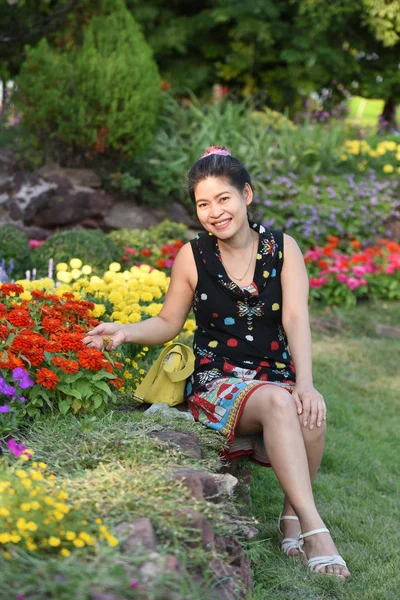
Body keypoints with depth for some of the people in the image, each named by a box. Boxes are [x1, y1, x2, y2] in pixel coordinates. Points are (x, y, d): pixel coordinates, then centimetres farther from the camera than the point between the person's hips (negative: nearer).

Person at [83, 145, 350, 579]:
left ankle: (292, 512, -11)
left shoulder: (283, 249, 2)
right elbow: (168, 323, 11)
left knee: (312, 412, -34)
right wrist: (124, 332, -9)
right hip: (217, 381, -1)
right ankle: (313, 527, -37)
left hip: (277, 376, 2)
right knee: (278, 402, -35)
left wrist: (304, 382, -25)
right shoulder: (193, 256, 2)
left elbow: (296, 319, -10)